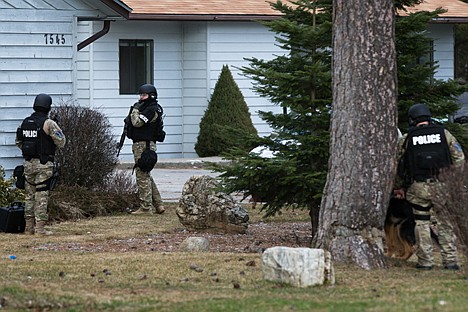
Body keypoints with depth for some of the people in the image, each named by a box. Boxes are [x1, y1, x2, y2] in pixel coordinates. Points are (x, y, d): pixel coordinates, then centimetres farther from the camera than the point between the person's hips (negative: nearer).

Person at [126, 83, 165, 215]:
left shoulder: (151, 109, -14)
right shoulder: (146, 108, 19)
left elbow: (137, 123, -20)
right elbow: (138, 123, 19)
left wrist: (135, 110, -7)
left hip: (143, 145, -11)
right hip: (144, 145, 11)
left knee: (142, 175, -9)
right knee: (146, 176, 15)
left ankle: (145, 208, -8)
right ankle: (158, 205, 18)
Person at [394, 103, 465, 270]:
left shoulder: (407, 139, 1)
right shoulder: (444, 134, 3)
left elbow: (398, 164, 7)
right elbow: (459, 159, 2)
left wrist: (398, 187, 18)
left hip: (418, 187, -1)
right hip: (440, 187, 1)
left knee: (422, 223, 9)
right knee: (444, 224, 8)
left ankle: (425, 261, 7)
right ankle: (450, 260, 4)